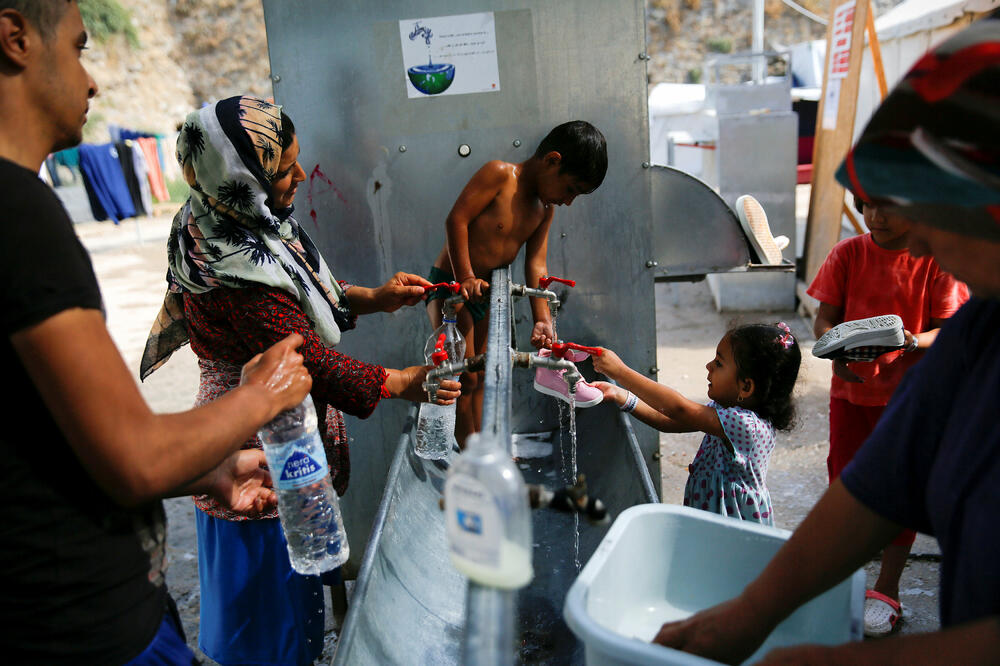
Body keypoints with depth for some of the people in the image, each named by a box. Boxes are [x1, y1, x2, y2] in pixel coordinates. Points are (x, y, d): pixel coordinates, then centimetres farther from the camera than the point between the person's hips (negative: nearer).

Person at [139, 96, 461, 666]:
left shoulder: (246, 224, 0)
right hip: (263, 456, -10)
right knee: (271, 586, 12)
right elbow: (310, 359, -26)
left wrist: (374, 299, -1)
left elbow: (305, 296, 12)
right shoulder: (230, 274, -30)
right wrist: (404, 384, -15)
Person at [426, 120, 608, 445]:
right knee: (464, 378, -8)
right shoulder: (499, 173, -16)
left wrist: (542, 319, -9)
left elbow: (536, 264, 1)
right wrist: (466, 278, -25)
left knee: (480, 377, 14)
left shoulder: (546, 209, 5)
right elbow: (456, 219, -21)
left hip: (486, 293, 8)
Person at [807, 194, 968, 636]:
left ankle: (887, 591, 22)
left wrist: (911, 342, -28)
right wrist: (836, 350, -23)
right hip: (850, 388, 2)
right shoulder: (848, 253, -2)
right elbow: (824, 317, -2)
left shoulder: (935, 258, -7)